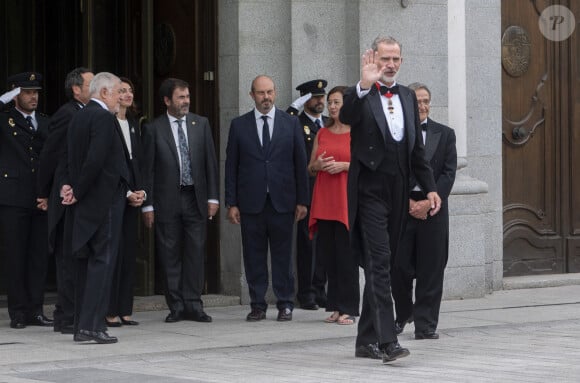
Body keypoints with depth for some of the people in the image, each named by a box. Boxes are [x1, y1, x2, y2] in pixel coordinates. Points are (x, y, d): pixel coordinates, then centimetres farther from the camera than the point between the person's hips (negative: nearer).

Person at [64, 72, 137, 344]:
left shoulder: (78, 117, 14)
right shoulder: (104, 118, -14)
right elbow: (96, 160, -23)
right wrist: (77, 191, -11)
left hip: (85, 202, 9)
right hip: (104, 200, -9)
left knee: (87, 263, 12)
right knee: (102, 261, -6)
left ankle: (82, 325, 14)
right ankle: (91, 325, -9)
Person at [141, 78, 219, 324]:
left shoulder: (201, 124, 8)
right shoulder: (154, 129, 0)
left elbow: (210, 162, 8)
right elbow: (147, 169, 0)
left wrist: (213, 197, 2)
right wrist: (148, 204, -4)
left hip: (195, 198, 2)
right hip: (167, 200, -2)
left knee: (195, 253, 1)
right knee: (170, 256, 2)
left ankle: (193, 306, 6)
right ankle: (176, 307, 9)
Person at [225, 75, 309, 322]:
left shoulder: (291, 123, 7)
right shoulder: (239, 125, 7)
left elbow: (300, 163, 7)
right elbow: (231, 166, 6)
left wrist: (302, 200, 2)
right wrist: (231, 203, -1)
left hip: (282, 200, 0)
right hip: (251, 202, 0)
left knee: (282, 255, 2)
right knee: (254, 256, 3)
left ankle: (285, 304, 10)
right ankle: (257, 305, 9)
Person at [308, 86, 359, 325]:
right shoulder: (322, 133, 16)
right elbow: (310, 168, 19)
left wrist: (344, 166, -15)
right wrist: (318, 165, -3)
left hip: (347, 199, -5)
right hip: (324, 200, 5)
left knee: (346, 254, -7)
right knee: (328, 254, 4)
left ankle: (348, 308, -2)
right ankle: (336, 307, 9)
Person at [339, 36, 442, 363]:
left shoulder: (408, 97, 15)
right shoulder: (362, 96, -3)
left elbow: (417, 148, 19)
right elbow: (347, 117, -25)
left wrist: (430, 187, 14)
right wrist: (365, 85, -38)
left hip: (397, 194, 6)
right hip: (370, 191, -6)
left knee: (380, 265, 12)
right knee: (379, 263, -14)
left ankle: (367, 341, 20)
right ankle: (386, 341, -19)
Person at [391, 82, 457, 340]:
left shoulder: (445, 134, 10)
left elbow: (448, 173, 3)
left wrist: (428, 201, -9)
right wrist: (408, 202, -10)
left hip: (433, 208, 1)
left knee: (431, 268, -1)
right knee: (399, 266, 0)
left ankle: (425, 325, 5)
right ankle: (403, 314, 25)